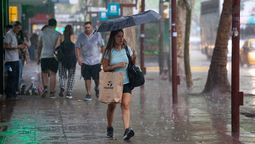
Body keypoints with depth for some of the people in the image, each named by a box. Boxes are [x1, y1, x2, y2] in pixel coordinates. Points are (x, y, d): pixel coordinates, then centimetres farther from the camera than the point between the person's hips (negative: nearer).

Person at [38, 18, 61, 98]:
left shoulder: (43, 33, 6)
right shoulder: (57, 34, -2)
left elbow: (39, 46, 11)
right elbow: (57, 46, -13)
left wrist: (38, 57, 19)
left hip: (44, 56, 2)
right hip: (53, 56, -2)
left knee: (44, 73, 13)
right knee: (53, 74, 3)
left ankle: (45, 88, -8)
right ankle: (51, 93, 3)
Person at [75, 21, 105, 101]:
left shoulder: (97, 35, 0)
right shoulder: (81, 36, 3)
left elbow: (102, 46, 5)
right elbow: (77, 48, 3)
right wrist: (78, 58, -9)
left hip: (96, 61, -1)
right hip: (85, 61, 1)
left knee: (97, 78, 2)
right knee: (87, 78, 3)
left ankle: (97, 88, 33)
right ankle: (88, 94, 12)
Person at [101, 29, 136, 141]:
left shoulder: (127, 49, 4)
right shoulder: (109, 52, -4)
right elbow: (105, 68, -7)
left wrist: (134, 58, -6)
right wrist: (117, 65, -19)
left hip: (126, 82, 1)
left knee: (126, 105, -14)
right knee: (112, 106, 11)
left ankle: (127, 130, -25)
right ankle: (109, 128, 31)